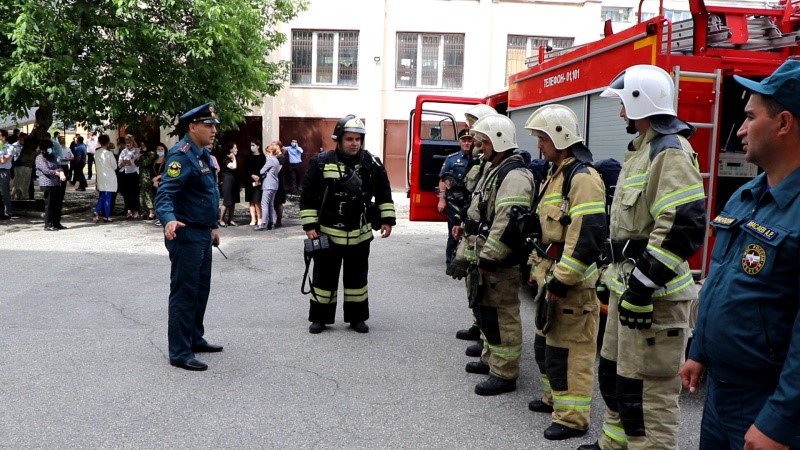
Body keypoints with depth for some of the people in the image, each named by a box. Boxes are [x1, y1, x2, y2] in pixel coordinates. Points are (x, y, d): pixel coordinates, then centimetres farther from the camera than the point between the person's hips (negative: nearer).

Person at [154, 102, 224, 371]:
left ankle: (195, 339, 33)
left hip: (203, 235, 10)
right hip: (186, 235, -10)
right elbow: (164, 193, -27)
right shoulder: (182, 155, -17)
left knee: (201, 290, 19)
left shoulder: (204, 154, 13)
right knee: (184, 293, -4)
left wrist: (213, 225, 26)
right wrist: (169, 219, -45)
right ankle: (180, 353, 4)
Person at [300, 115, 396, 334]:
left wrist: (387, 219, 2)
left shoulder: (371, 163, -1)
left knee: (357, 277, 12)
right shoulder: (320, 163, -6)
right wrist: (310, 225, -7)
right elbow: (307, 196, -3)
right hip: (327, 233, -1)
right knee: (324, 276, 8)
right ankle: (320, 317, 22)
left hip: (360, 234, 2)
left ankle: (357, 317, 25)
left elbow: (384, 193, 8)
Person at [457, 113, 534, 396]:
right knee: (484, 308, 21)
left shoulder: (514, 176, -18)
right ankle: (491, 359, 36)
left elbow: (507, 224, -26)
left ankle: (504, 374, 5)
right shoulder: (494, 170, 18)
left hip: (501, 261, -11)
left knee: (502, 315, -5)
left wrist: (488, 258, -24)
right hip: (485, 255, 11)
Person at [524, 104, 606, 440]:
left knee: (569, 349, -3)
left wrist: (561, 280, -24)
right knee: (545, 342, 20)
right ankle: (555, 397, 35)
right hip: (551, 274, 11)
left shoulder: (582, 177, -17)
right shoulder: (556, 174, 16)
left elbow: (587, 235, -25)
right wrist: (539, 268, 21)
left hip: (570, 280, -10)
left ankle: (572, 417, 7)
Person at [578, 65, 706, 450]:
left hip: (652, 294, -11)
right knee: (614, 373, 22)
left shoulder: (670, 151, -16)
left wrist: (641, 287, -25)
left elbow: (683, 226, -26)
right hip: (628, 285, 11)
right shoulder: (642, 149, 16)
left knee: (646, 391, -5)